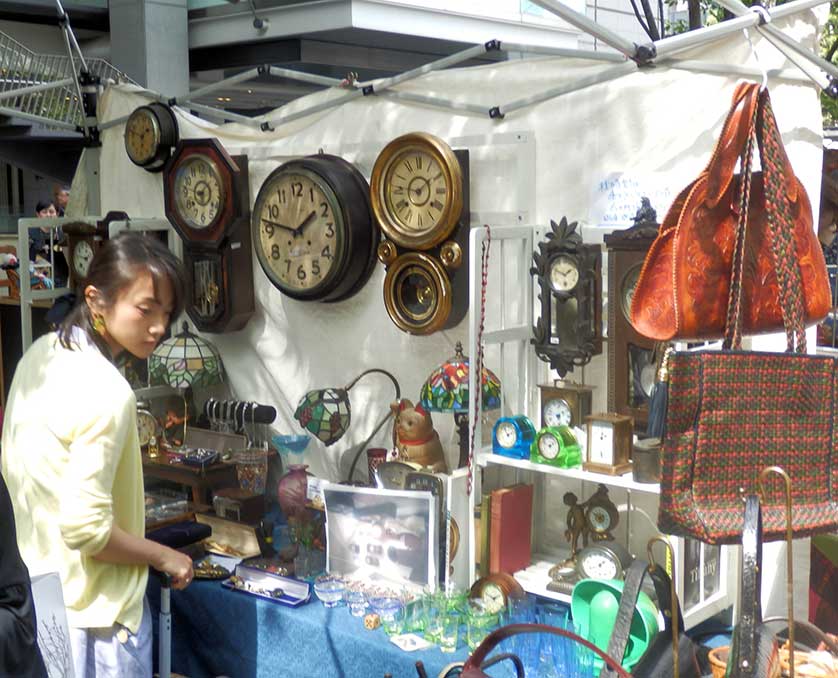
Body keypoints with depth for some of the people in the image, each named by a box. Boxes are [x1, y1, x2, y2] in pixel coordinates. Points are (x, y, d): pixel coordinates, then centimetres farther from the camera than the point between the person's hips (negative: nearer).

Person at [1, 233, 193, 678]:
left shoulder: (42, 353, 0)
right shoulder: (106, 391, -27)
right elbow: (86, 528, -29)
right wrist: (163, 556, -14)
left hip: (46, 588, 9)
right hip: (96, 607, -9)